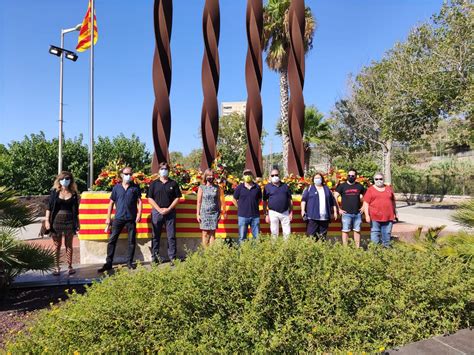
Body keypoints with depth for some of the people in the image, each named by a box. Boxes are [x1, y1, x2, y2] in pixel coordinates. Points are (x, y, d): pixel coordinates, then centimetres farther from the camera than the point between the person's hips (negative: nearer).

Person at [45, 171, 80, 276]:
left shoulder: (73, 193, 4)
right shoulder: (54, 192, 1)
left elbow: (76, 210, 6)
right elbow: (49, 207, 1)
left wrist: (77, 224, 5)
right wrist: (47, 220, -7)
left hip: (69, 221, 1)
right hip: (56, 221, -1)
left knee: (69, 245, 8)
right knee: (57, 245, 7)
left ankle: (70, 266, 15)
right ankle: (57, 267, 16)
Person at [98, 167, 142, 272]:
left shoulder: (135, 187, 4)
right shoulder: (116, 187, 6)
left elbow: (139, 201, 2)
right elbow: (111, 203, 9)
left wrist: (139, 214, -10)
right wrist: (108, 218, 6)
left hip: (131, 218, 0)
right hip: (118, 218, 1)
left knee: (132, 241, 5)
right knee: (112, 240, 0)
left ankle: (129, 262, 18)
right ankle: (108, 263, 8)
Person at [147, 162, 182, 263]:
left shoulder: (173, 184, 7)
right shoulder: (154, 184, 7)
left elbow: (177, 198, 4)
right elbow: (150, 198, 2)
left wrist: (168, 209, -7)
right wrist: (159, 209, -9)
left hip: (170, 212, 0)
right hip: (157, 212, 0)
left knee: (171, 236, 2)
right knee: (156, 236, 6)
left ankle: (172, 257, 8)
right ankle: (155, 256, 15)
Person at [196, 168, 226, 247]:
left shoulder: (217, 188, 8)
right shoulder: (201, 188, 4)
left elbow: (219, 201, 10)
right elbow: (199, 202, 4)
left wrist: (221, 212, 6)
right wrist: (197, 214, 0)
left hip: (214, 213, 1)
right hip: (204, 213, -1)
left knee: (212, 233, 1)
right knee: (205, 233, -1)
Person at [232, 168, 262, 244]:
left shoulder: (257, 187, 3)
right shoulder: (240, 187, -1)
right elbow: (234, 199, 8)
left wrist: (254, 206, 7)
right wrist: (240, 208, 3)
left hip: (255, 216, 2)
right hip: (243, 216, -1)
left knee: (257, 237, 7)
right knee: (242, 238, 7)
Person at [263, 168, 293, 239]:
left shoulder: (285, 186, 8)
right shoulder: (267, 187, 0)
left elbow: (290, 200, 11)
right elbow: (265, 202, 1)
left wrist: (291, 212, 5)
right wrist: (266, 214, -3)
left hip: (285, 212, 2)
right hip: (273, 213, -2)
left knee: (287, 233, 5)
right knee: (274, 233, 6)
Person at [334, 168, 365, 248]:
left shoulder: (359, 186, 9)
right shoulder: (342, 186, 1)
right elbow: (335, 197, -3)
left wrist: (363, 207, 8)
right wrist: (339, 209, -7)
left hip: (357, 213, 3)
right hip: (346, 213, -3)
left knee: (357, 231, 7)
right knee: (345, 231, 0)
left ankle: (357, 248, 15)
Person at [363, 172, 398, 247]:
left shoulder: (389, 189, 14)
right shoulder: (370, 190, 3)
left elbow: (393, 202, 21)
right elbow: (366, 203, -1)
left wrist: (394, 213, 18)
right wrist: (367, 215, -9)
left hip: (388, 217, 3)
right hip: (375, 217, -3)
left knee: (387, 235, 8)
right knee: (375, 235, -1)